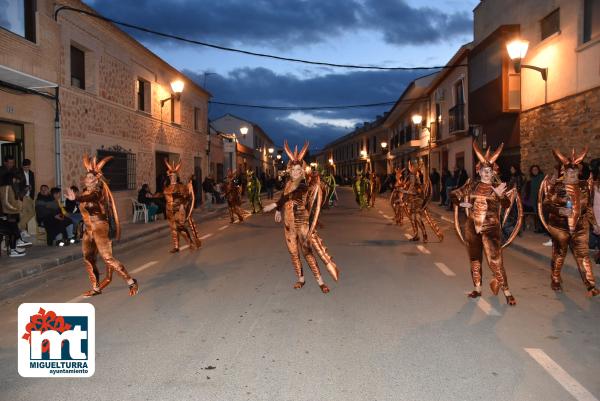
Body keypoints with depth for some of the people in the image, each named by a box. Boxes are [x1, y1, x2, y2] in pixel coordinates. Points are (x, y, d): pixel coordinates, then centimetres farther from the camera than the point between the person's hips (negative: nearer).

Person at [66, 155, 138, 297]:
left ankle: (131, 282, -5)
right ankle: (96, 288, 22)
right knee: (88, 259, 10)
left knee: (107, 258, -12)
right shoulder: (86, 191, 6)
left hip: (100, 228, -9)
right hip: (89, 229, 9)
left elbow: (89, 198, -40)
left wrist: (75, 198, -58)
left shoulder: (96, 191, -18)